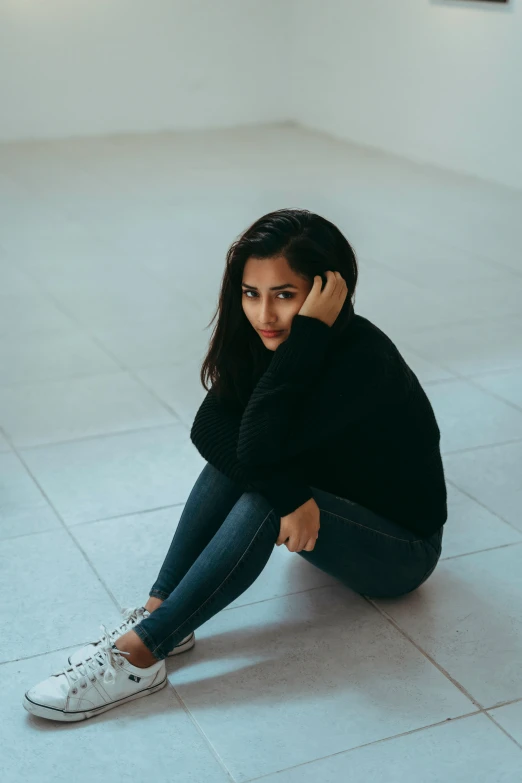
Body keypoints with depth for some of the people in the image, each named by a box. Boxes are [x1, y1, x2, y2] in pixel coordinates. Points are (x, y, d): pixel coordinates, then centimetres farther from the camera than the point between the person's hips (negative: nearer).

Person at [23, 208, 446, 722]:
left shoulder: (363, 358, -30)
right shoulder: (261, 339, -9)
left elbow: (261, 445, -40)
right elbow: (208, 428, -23)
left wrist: (310, 328, -40)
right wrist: (287, 488, -37)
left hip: (402, 549, -6)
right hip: (317, 510, 7)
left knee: (262, 501, -31)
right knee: (233, 456, -19)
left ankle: (140, 653, -29)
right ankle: (158, 612, -21)